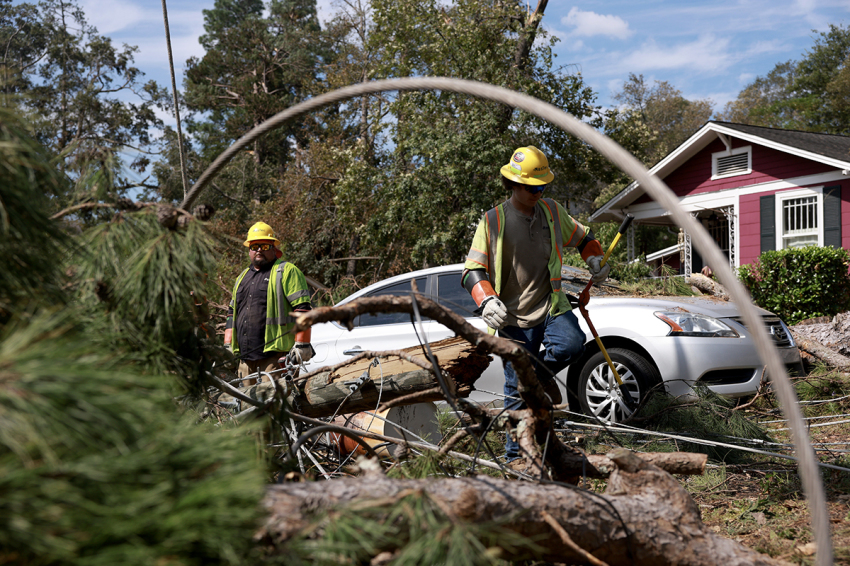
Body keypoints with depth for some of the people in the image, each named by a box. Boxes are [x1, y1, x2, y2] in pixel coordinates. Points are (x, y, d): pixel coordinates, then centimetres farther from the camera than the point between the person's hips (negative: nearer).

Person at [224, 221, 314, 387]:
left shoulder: (287, 271, 0)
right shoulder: (242, 277, 24)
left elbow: (302, 308, -8)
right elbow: (232, 312, 30)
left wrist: (302, 344, -15)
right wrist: (228, 346, 22)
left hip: (275, 355, -7)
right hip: (245, 356, 7)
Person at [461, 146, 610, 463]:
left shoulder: (551, 211, 9)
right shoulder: (493, 221, -3)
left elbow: (582, 238, 26)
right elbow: (473, 270, -8)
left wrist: (595, 260, 7)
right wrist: (487, 300, -25)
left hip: (551, 306, 3)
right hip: (514, 317, -3)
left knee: (572, 343, -29)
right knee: (517, 390, 1)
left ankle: (543, 375, 3)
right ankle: (516, 455, 14)